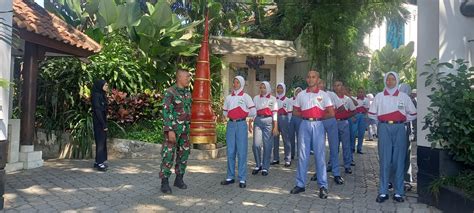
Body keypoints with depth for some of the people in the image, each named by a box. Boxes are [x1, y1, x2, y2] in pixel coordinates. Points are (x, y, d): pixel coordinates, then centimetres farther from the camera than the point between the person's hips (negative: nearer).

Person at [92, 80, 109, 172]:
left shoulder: (102, 95, 14)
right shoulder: (96, 96, -14)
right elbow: (97, 111, -19)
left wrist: (105, 124, 14)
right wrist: (104, 125, -19)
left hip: (102, 121, 10)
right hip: (99, 123, -9)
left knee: (103, 141, 12)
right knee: (100, 141, -6)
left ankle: (98, 162, 20)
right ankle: (99, 163, -1)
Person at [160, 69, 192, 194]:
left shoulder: (187, 93, 10)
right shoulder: (170, 92, -13)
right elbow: (166, 112, -17)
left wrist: (189, 128, 14)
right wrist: (170, 131, -22)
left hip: (185, 129, 7)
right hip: (173, 129, -7)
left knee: (183, 154, 10)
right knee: (168, 155, -4)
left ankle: (179, 179, 22)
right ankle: (164, 183, 4)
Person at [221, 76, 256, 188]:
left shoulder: (245, 96, 2)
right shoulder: (228, 97, 14)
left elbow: (253, 111, -5)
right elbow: (225, 112, 17)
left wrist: (242, 114, 5)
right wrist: (234, 114, 7)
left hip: (241, 124, -4)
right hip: (231, 124, 4)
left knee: (241, 152, -4)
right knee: (230, 152, 5)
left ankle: (242, 179, 0)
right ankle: (230, 177, 13)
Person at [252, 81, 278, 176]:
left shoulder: (273, 99, 7)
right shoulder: (256, 98, 12)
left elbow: (275, 113, 3)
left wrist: (275, 127, -4)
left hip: (268, 121, -1)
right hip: (258, 121, 1)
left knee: (267, 145, 0)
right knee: (256, 144, -5)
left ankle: (265, 167, 12)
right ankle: (258, 165, 15)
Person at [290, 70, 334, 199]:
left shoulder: (323, 94, 3)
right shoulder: (301, 94, 10)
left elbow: (331, 113, 0)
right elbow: (295, 111, 14)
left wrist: (318, 117, 2)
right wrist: (306, 116, 2)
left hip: (318, 125, -2)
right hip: (304, 125, 2)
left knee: (320, 155, -1)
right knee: (302, 155, 6)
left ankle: (323, 186, 8)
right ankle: (300, 184, 14)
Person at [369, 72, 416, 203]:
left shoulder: (404, 96, 9)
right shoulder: (379, 96, 8)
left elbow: (413, 114, 12)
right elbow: (372, 114, 12)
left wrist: (402, 120, 6)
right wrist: (382, 120, 7)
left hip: (399, 129, 0)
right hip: (384, 129, 0)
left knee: (399, 160, 1)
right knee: (384, 160, -1)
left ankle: (398, 192, 8)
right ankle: (383, 192, 3)